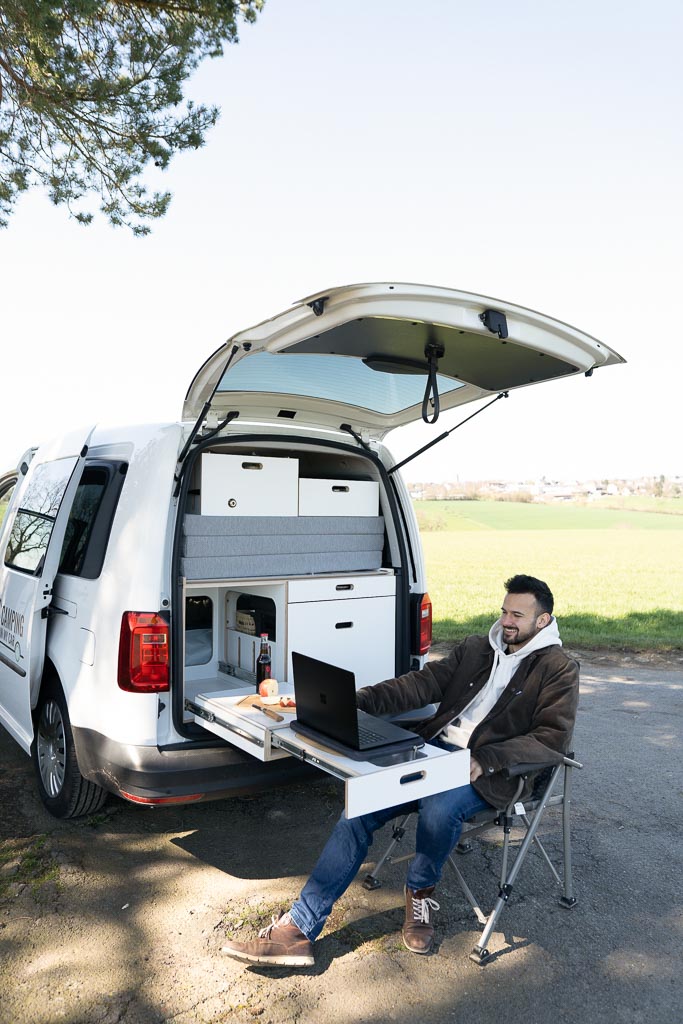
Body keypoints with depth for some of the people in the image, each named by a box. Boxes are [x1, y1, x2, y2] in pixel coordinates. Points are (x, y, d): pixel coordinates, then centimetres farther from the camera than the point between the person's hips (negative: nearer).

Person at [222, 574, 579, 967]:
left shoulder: (558, 670, 1)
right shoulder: (475, 649, 15)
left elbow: (554, 739, -11)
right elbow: (421, 683, 7)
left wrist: (485, 759, -23)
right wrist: (361, 700, -9)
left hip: (484, 772, -5)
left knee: (440, 808, -35)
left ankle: (421, 891, 0)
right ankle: (298, 929, -6)